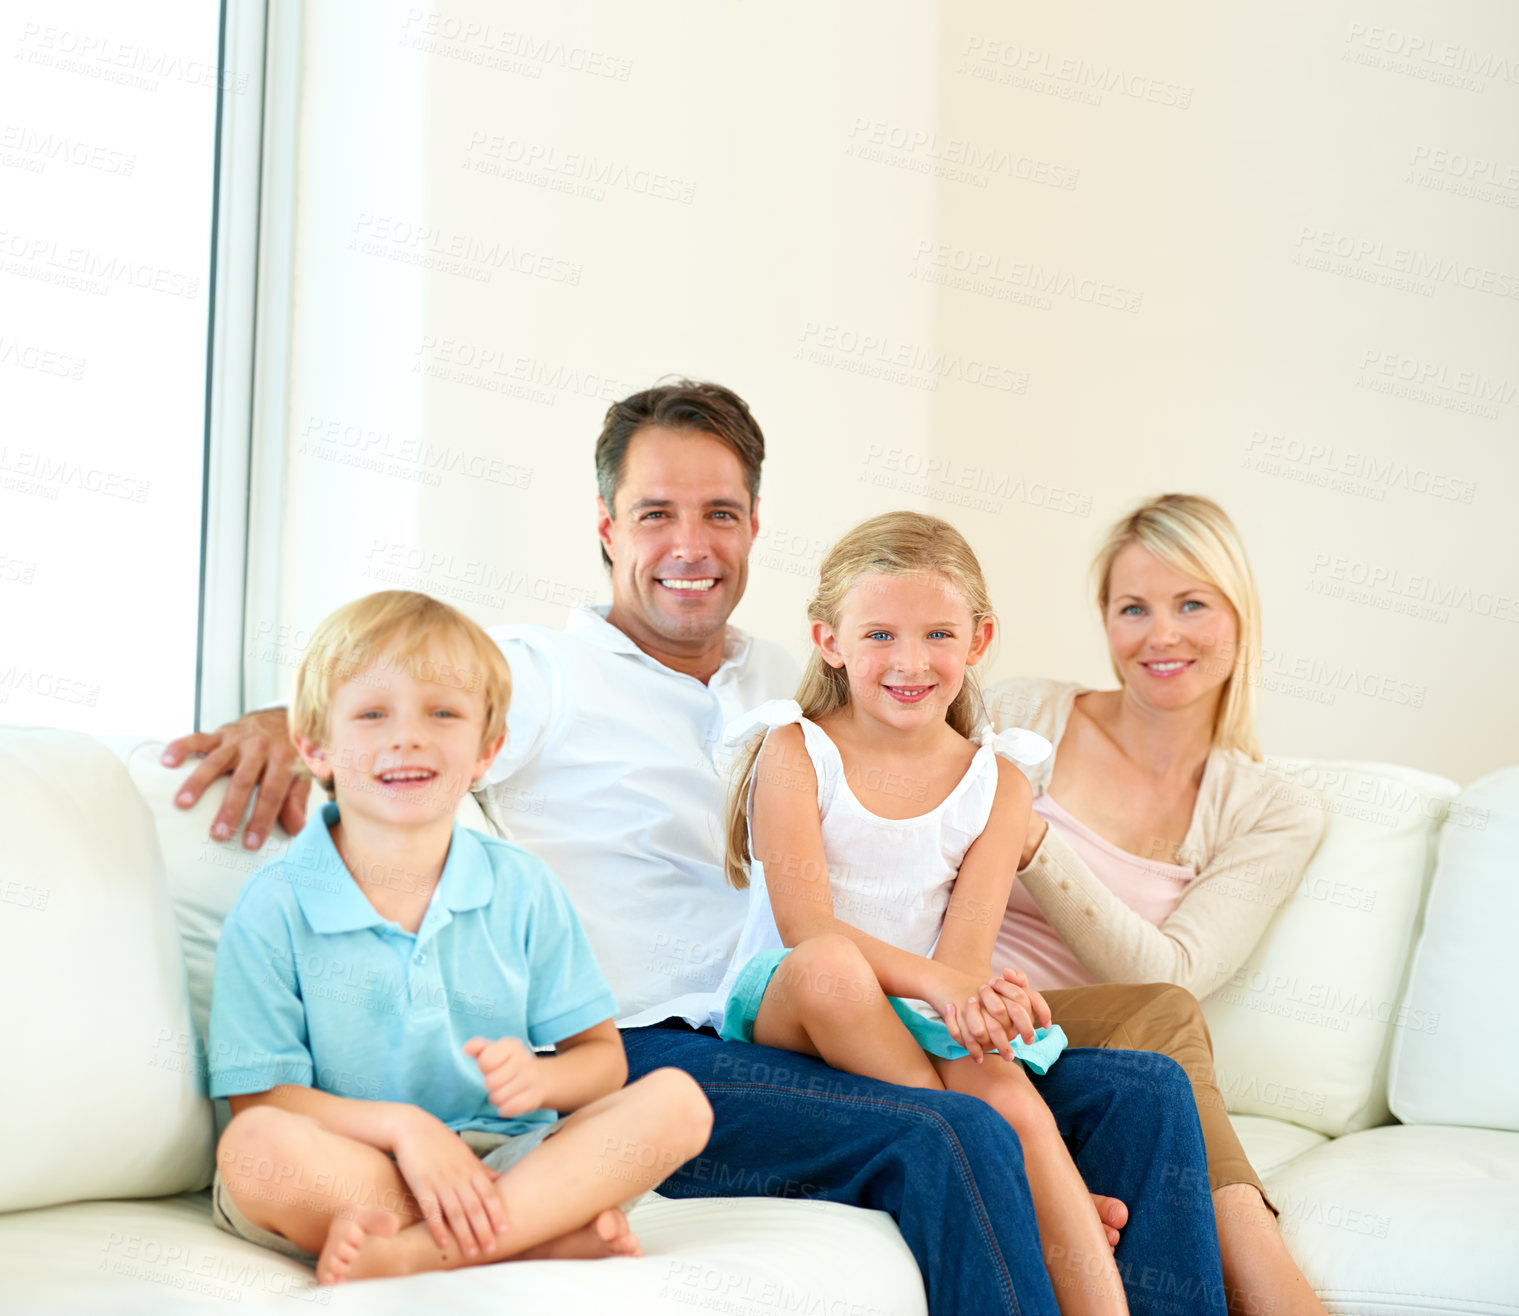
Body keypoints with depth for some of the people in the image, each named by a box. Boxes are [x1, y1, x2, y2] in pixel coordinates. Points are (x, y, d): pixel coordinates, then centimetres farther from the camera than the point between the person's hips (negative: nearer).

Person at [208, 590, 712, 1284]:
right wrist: (403, 1126, -23)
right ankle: (560, 1229, -27)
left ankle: (415, 1253, -30)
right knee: (254, 1149, -35)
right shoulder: (276, 906, -5)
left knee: (677, 1101, -19)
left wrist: (539, 1078, -18)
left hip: (507, 1162, 3)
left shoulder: (521, 887, 4)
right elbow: (260, 1098, -9)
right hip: (357, 1171, -3)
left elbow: (602, 1057, 6)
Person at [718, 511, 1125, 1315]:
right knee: (825, 968, -37)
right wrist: (936, 983, -30)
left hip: (924, 1031, 2)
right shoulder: (795, 752, -1)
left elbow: (966, 952, -3)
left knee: (1018, 1105, -31)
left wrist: (971, 1003, -28)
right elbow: (806, 928, -14)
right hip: (782, 1014, -2)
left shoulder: (995, 784, 8)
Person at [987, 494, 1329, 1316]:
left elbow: (1166, 973, -5)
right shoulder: (1026, 715, 5)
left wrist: (1033, 843, -18)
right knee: (1163, 1020, -29)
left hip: (1093, 1057, 2)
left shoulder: (1275, 815, 9)